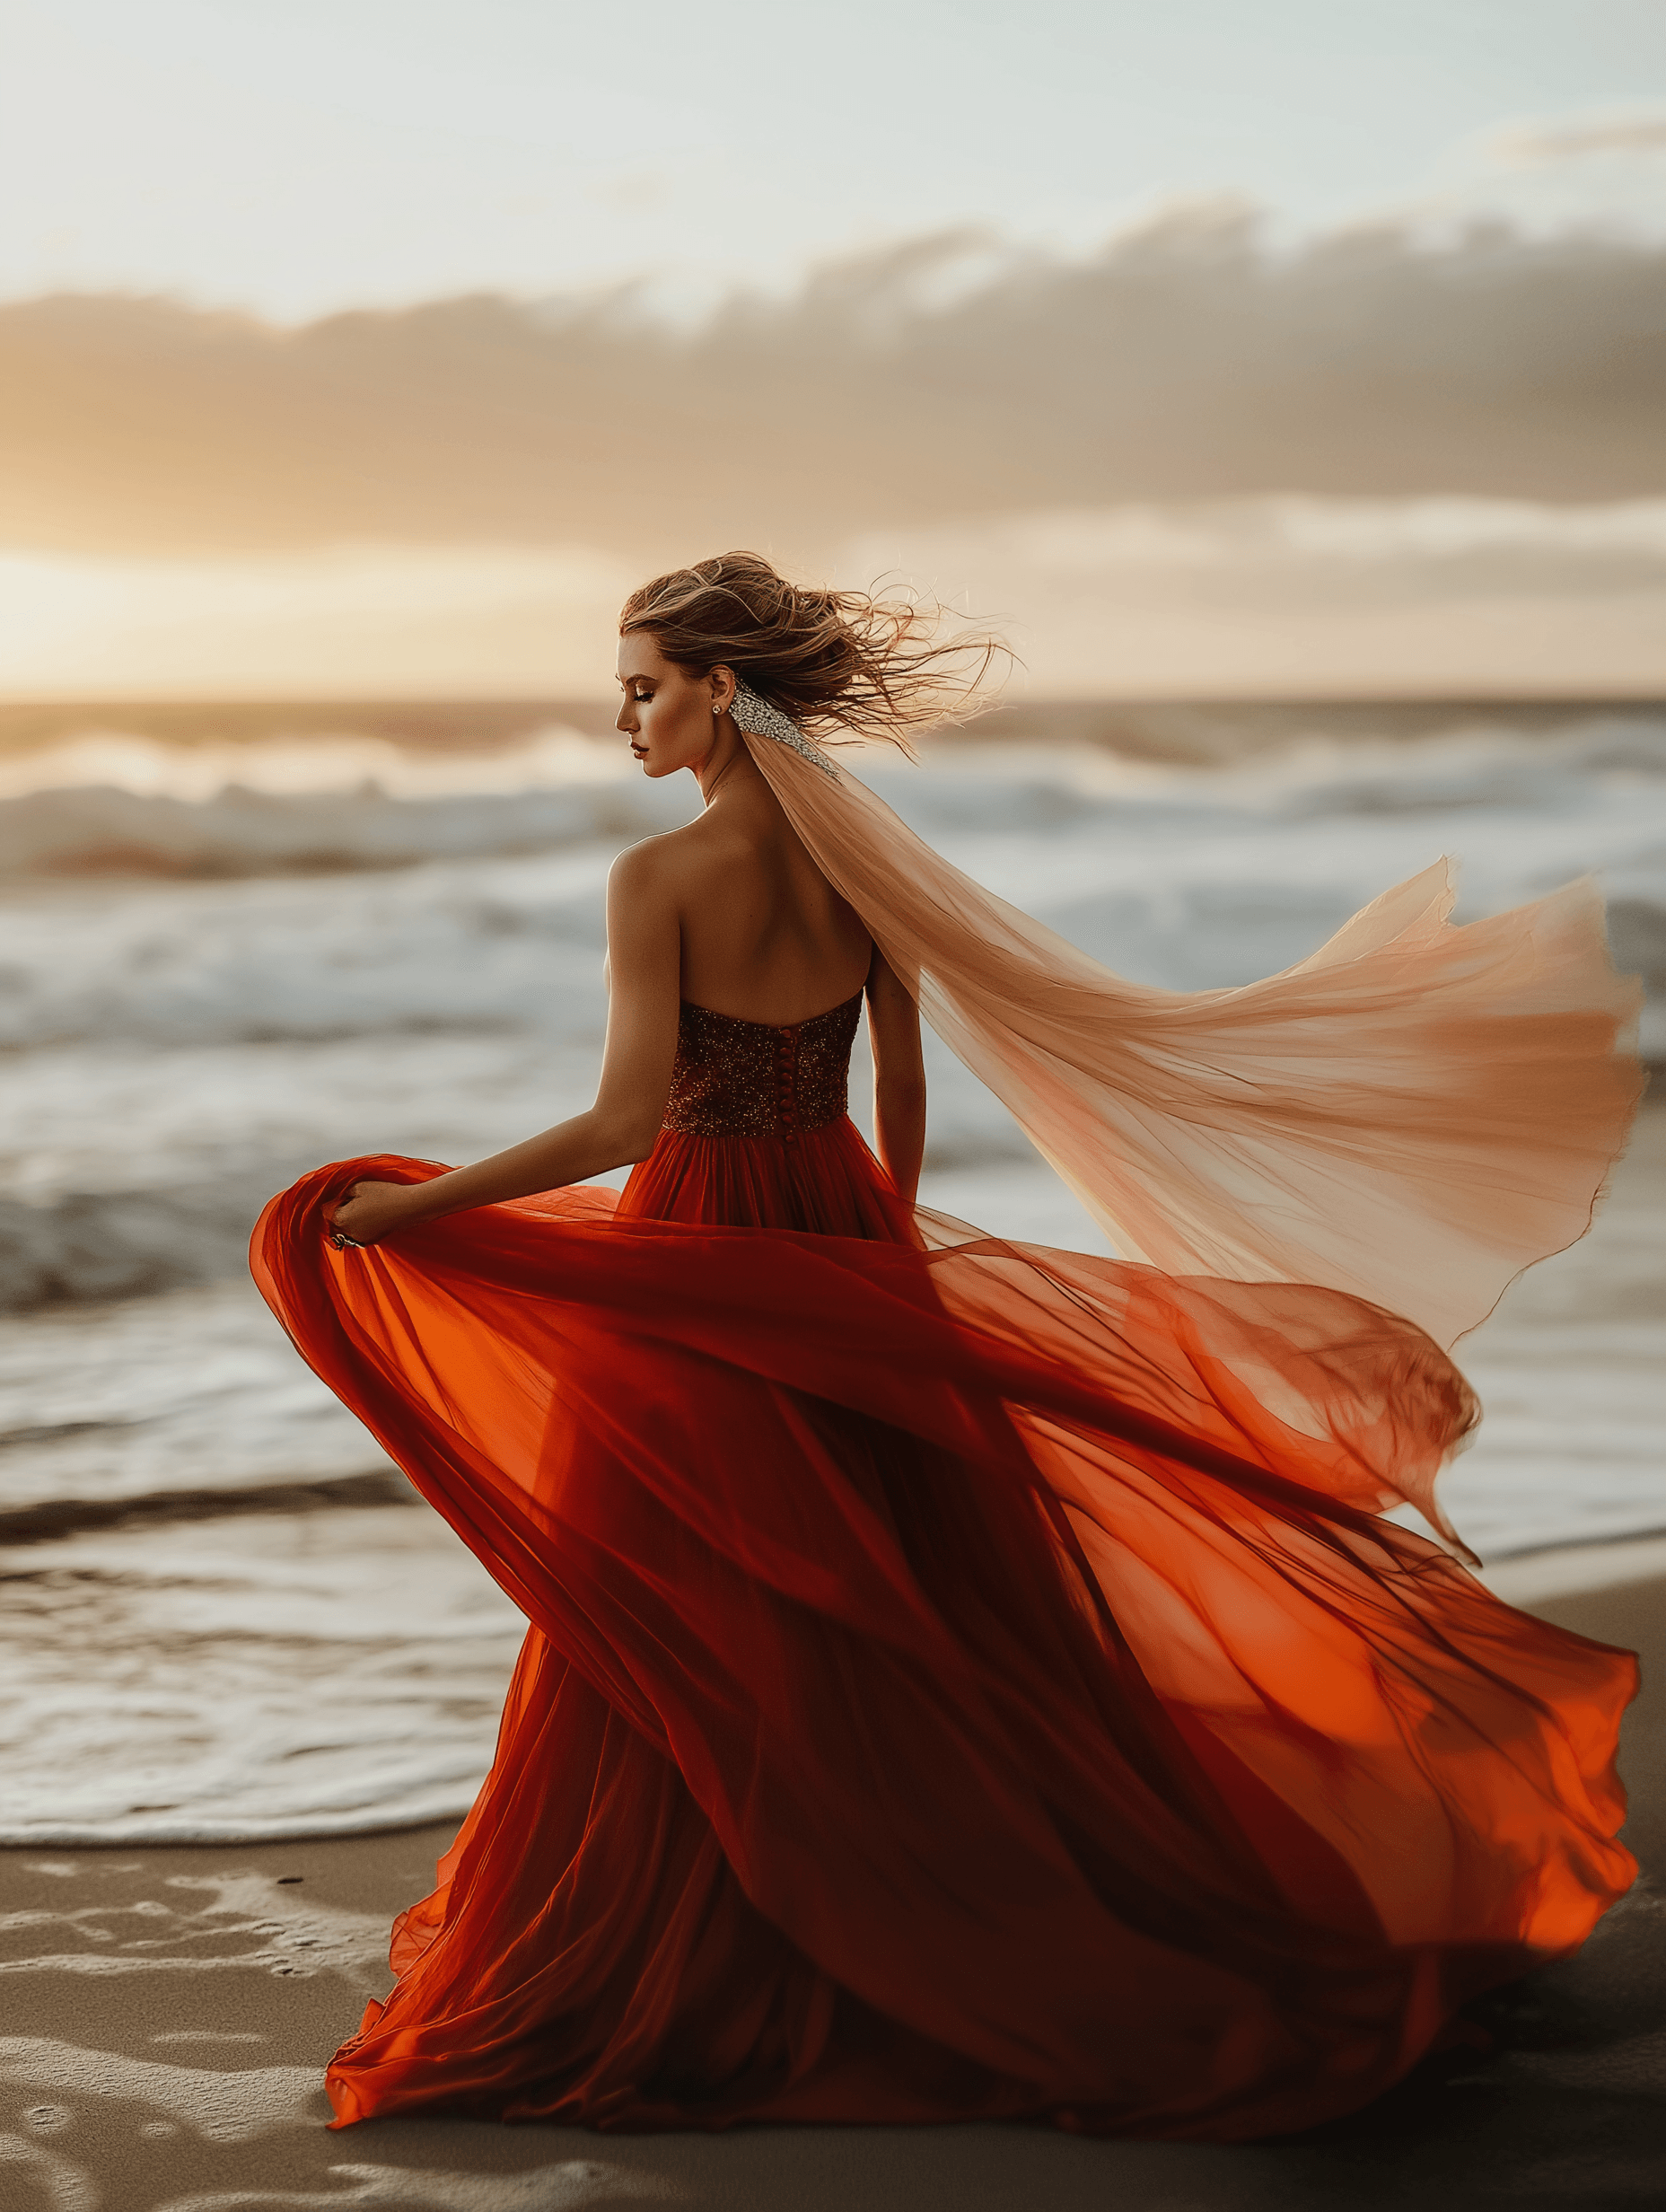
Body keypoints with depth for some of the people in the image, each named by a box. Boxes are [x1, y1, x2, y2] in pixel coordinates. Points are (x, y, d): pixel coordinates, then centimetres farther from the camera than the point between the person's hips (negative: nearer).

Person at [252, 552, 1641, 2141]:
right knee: (923, 1595, 16)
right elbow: (904, 1090, 8)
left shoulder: (658, 877, -17)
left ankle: (621, 1981, 14)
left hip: (696, 1262, -6)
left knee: (670, 1632, 4)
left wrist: (418, 1204, -19)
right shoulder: (861, 856, 1)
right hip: (840, 1238, 6)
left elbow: (628, 1121, -23)